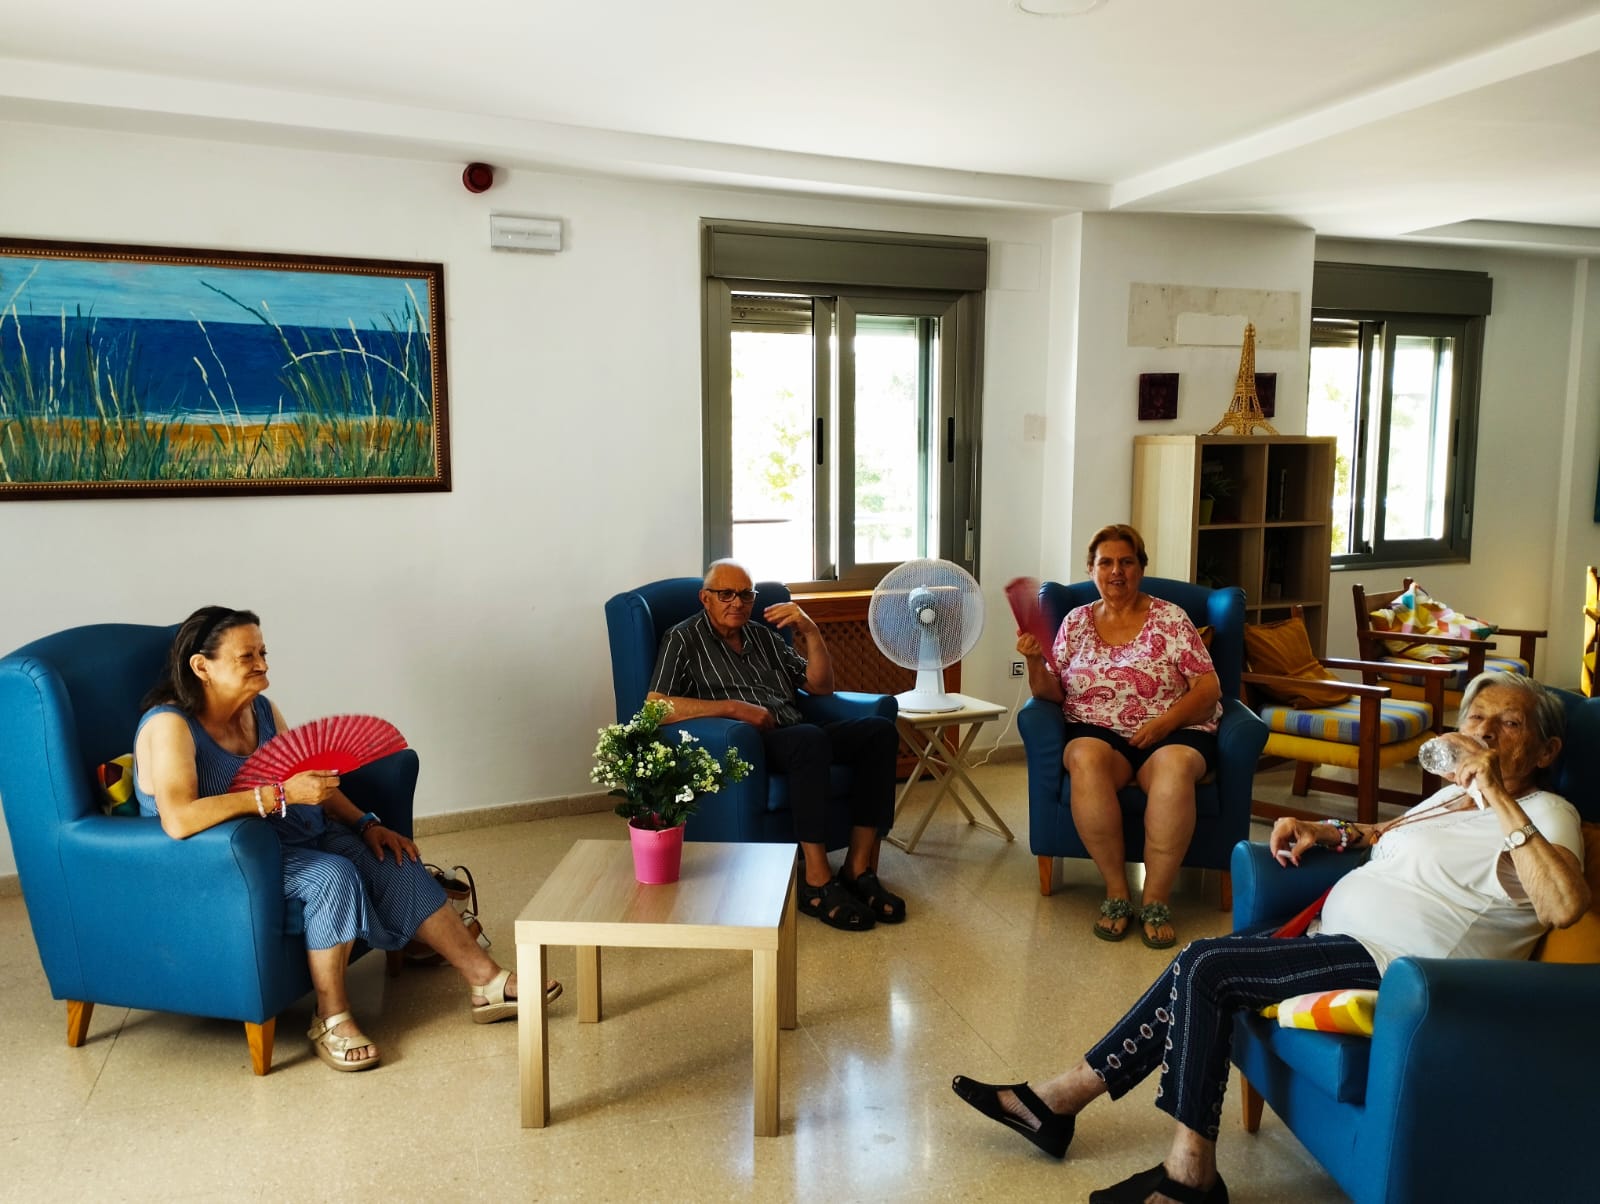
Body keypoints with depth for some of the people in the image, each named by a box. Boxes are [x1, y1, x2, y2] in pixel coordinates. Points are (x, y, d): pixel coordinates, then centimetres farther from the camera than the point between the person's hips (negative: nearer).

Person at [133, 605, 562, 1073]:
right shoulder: (170, 725, -19)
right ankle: (331, 1020, -13)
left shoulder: (261, 710, 4)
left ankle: (487, 982, -5)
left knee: (395, 863, -9)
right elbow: (178, 820, -35)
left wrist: (366, 824, -3)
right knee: (334, 876, -31)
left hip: (292, 834, 8)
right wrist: (280, 795, -35)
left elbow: (314, 781, 12)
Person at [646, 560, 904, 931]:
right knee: (810, 738, -37)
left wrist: (809, 631, 5)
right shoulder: (684, 639, 7)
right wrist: (734, 708, -13)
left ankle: (858, 869, -20)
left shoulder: (764, 636, 24)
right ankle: (817, 884, -31)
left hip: (797, 741, 6)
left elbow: (821, 685, 21)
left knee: (878, 730, -19)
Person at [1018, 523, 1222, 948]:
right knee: (1085, 758, -34)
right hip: (1097, 732, 1)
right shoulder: (1076, 621, 12)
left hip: (1173, 734, -1)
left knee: (1175, 765, -36)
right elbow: (1051, 692, 9)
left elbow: (1209, 688, 0)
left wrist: (1165, 722, -16)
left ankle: (1156, 900, -23)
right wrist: (1034, 661, -12)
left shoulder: (1170, 618, 5)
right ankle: (1116, 892, -22)